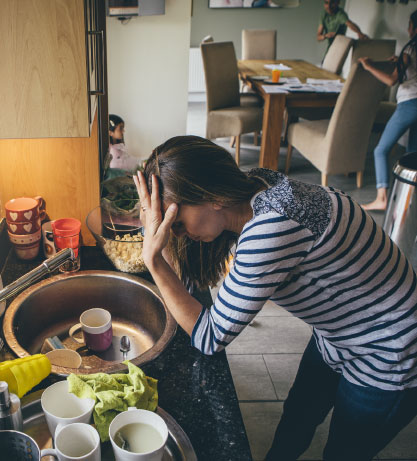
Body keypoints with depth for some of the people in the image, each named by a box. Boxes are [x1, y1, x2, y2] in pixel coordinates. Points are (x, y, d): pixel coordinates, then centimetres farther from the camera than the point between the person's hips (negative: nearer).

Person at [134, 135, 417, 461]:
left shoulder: (273, 226, -39)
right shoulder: (250, 195, -11)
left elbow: (210, 339, -30)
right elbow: (194, 278, -2)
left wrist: (154, 259, -31)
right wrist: (156, 234, -16)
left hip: (388, 362, -7)